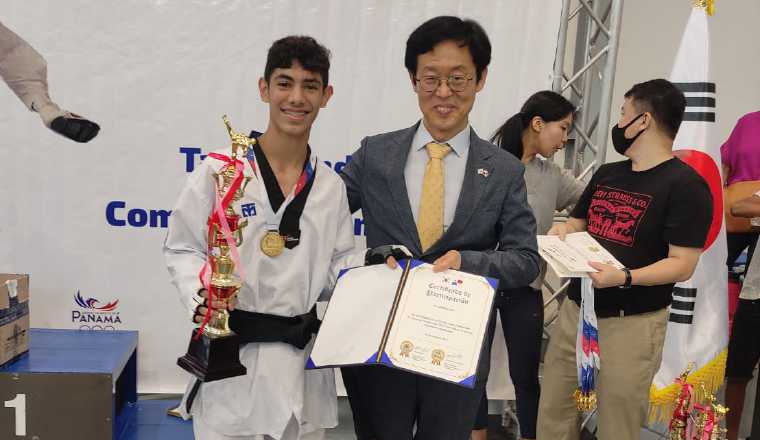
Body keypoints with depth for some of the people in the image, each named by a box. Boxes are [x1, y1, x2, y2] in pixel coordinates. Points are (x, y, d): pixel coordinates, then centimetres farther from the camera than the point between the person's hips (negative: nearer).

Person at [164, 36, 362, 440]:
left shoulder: (331, 186, 6)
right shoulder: (220, 169, -8)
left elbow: (340, 263, 10)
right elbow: (181, 248, -2)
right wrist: (202, 295, -21)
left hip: (303, 361, 4)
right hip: (231, 354, -3)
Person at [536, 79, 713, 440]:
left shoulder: (685, 185, -11)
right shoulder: (606, 174, 13)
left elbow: (682, 266, -16)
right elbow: (579, 223, 22)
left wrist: (625, 278, -31)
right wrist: (563, 230, -1)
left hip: (631, 323, -7)